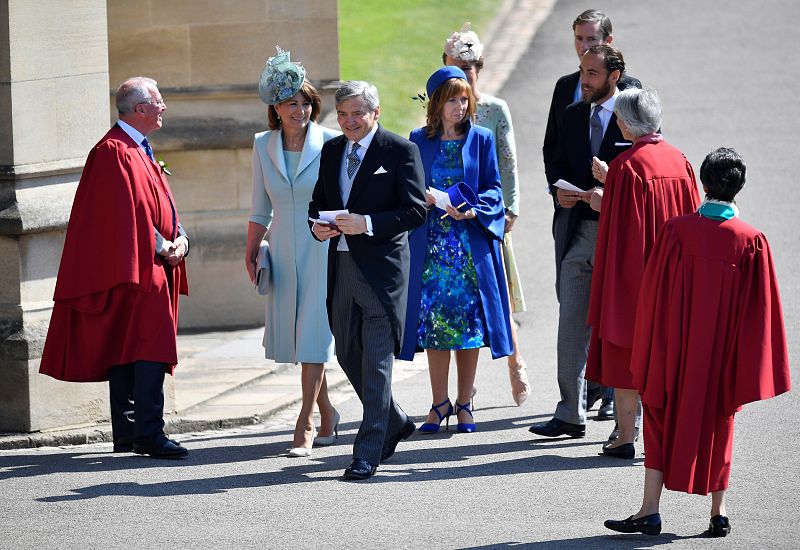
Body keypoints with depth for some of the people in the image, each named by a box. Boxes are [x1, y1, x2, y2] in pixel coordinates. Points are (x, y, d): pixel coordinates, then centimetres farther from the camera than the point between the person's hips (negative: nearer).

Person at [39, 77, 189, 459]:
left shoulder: (140, 152, 20)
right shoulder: (116, 152, -12)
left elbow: (161, 206, 19)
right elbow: (128, 212, -19)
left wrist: (180, 240, 2)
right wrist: (162, 247, -15)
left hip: (155, 266, 10)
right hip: (133, 267, -10)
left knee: (127, 351, 11)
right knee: (148, 346, -17)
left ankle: (127, 434, 14)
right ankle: (147, 433, -22)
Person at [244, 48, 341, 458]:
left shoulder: (331, 143, -5)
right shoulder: (263, 146, 6)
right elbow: (260, 208, 13)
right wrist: (250, 253, 8)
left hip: (324, 250, -4)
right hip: (284, 251, 4)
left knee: (313, 333, -9)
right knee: (292, 336, 7)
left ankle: (305, 425, -4)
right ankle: (327, 418, 24)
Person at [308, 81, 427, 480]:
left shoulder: (400, 151, -6)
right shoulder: (331, 151, 13)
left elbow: (415, 210, -10)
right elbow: (319, 200, 21)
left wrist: (367, 223, -21)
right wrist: (317, 225, -2)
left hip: (381, 267, -7)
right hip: (341, 265, 7)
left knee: (376, 361, -6)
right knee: (348, 354, 14)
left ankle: (368, 454, -4)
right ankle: (394, 423, 34)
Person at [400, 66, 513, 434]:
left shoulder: (481, 139, 5)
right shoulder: (419, 141, 8)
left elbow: (493, 189, 2)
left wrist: (471, 210, -16)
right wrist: (422, 197, -14)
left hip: (471, 244, -1)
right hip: (431, 244, 1)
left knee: (469, 320, -1)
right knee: (433, 321, -2)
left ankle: (464, 404, 7)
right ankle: (440, 403, 6)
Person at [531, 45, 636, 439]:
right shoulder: (573, 115, 13)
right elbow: (557, 161, 18)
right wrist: (559, 189, -3)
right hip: (577, 229, 5)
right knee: (571, 324, 2)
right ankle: (570, 414, 6)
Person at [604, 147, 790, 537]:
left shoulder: (677, 230, -11)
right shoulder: (751, 242, -8)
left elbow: (654, 295, -6)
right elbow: (759, 311, -4)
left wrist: (652, 353, 5)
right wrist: (749, 368, 5)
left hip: (676, 350, -1)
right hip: (724, 355, 1)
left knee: (663, 420, 8)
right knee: (718, 423, 14)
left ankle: (650, 510, 0)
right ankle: (718, 514, 15)